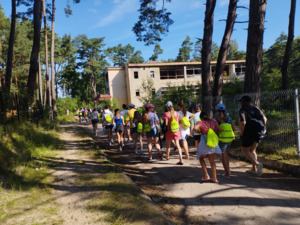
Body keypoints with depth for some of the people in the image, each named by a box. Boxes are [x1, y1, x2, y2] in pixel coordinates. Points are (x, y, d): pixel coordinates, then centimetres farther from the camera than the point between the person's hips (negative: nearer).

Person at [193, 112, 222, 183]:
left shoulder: (200, 122, -7)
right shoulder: (212, 121, 5)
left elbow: (195, 128, -26)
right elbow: (220, 129, 6)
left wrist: (199, 132, -7)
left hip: (204, 142, -4)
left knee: (201, 158, 17)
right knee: (212, 161, 14)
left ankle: (206, 176, 9)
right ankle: (214, 178, 14)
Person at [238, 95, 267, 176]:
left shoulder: (242, 110, -8)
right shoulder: (255, 108, 10)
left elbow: (243, 122, -22)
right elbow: (264, 118, 2)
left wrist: (241, 133, -10)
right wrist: (262, 129, 10)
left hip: (248, 132, -6)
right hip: (258, 133, 6)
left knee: (245, 150, 10)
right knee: (252, 150, 22)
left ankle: (257, 164, -11)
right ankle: (254, 169, 23)